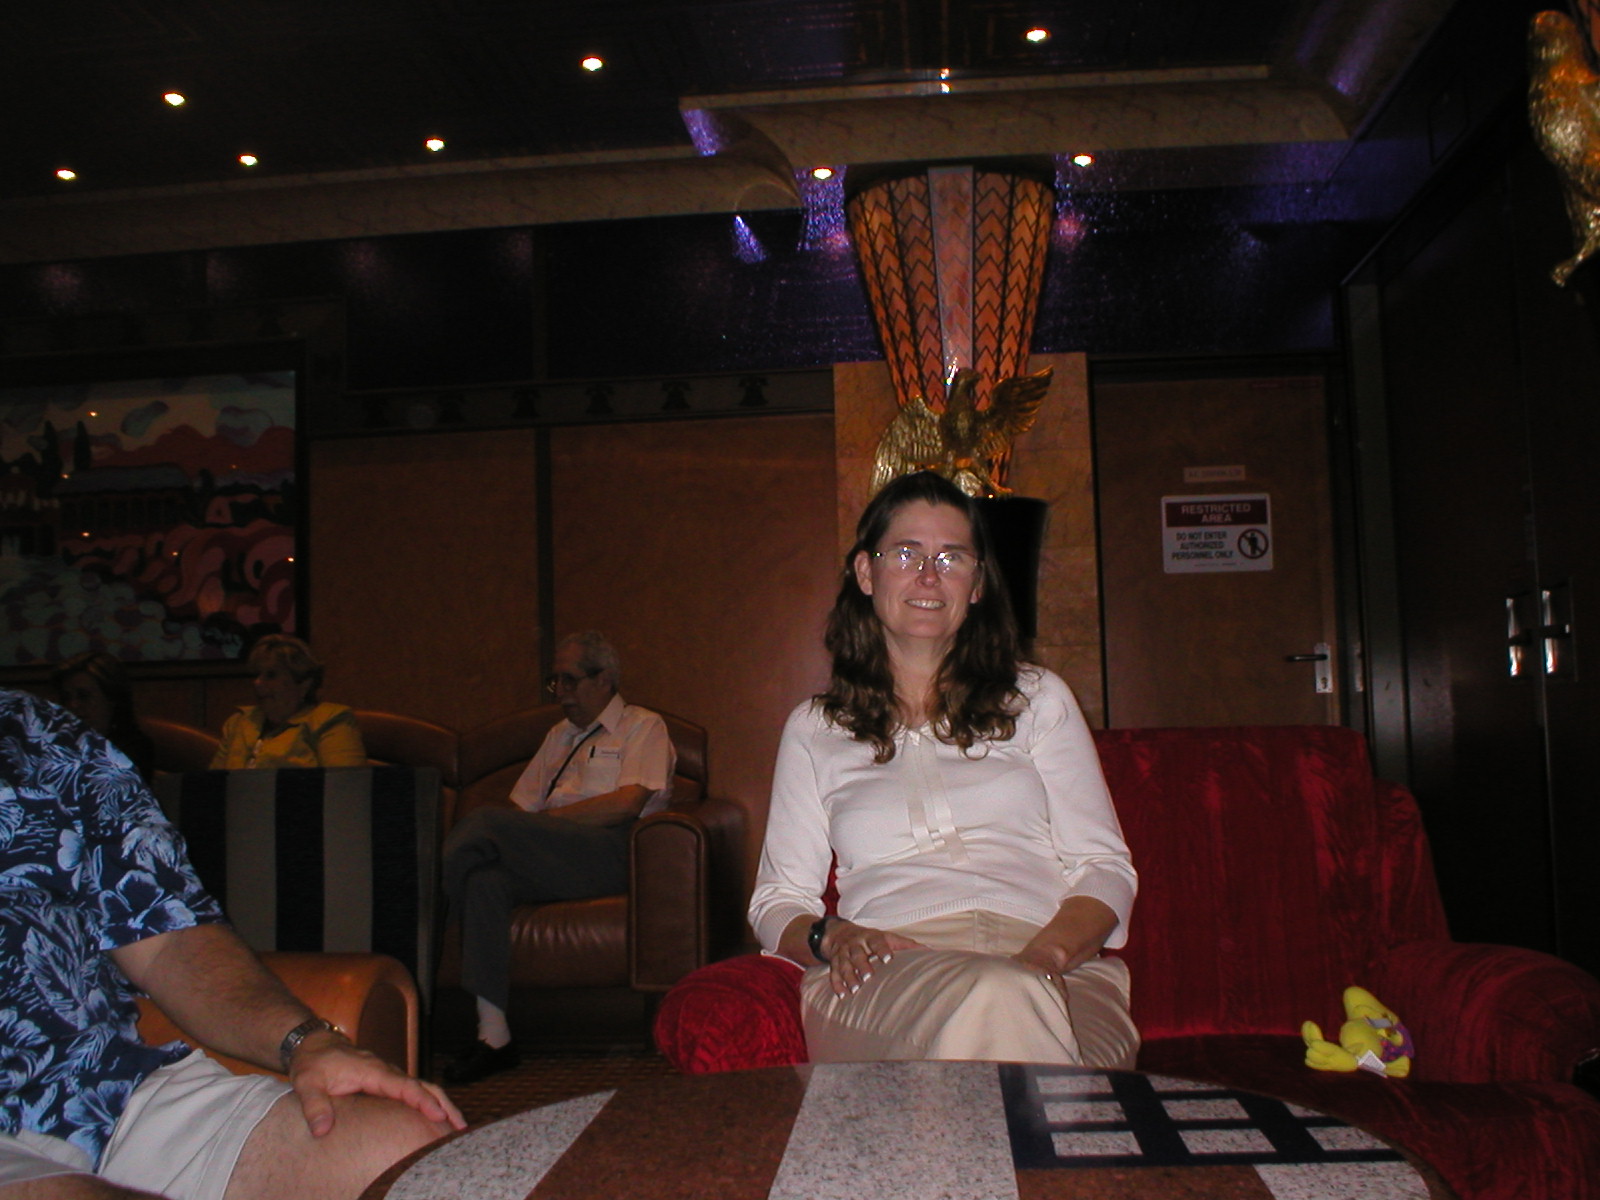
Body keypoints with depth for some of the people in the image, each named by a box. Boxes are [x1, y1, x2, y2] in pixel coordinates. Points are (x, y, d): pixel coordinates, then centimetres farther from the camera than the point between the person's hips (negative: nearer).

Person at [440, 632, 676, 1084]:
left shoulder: (642, 726, 14)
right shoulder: (559, 737, 34)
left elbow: (629, 803, -4)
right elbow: (522, 806, 23)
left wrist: (546, 818, -5)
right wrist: (530, 827, -2)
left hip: (611, 854, -6)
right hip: (549, 859, 6)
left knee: (487, 821, -27)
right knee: (486, 879, -29)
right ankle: (493, 1036, -30)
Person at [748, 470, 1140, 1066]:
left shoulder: (1039, 699, 20)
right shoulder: (813, 730, 20)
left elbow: (1106, 865, 12)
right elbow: (777, 898, 17)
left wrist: (1048, 952, -10)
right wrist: (832, 937, -7)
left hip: (1054, 969, 1)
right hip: (890, 970, 0)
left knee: (1017, 994, -39)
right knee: (992, 998, -39)